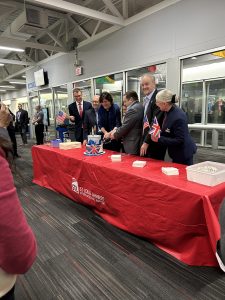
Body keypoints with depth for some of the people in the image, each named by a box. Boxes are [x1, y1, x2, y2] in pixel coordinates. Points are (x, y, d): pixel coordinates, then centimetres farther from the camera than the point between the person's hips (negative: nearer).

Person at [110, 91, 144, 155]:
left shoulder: (133, 109, -17)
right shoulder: (139, 106, 13)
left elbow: (125, 127, -17)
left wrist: (115, 135, 0)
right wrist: (116, 130, 9)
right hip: (138, 143, 10)